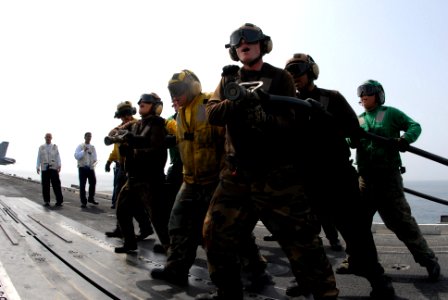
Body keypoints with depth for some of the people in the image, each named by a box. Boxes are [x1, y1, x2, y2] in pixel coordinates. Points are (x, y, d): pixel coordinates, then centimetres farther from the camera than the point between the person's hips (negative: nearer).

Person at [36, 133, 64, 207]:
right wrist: (37, 167, 0)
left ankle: (59, 201, -4)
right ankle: (46, 201, 10)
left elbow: (58, 156, 6)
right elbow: (38, 158, 11)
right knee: (45, 185, 0)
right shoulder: (41, 147, 15)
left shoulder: (55, 147, 13)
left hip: (53, 168, -1)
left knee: (56, 185, -7)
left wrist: (59, 165, -8)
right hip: (44, 168, 1)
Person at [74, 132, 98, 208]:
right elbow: (76, 156, -10)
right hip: (82, 168, -3)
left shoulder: (92, 147, 11)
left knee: (93, 183, 6)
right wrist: (84, 151, -21)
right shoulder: (80, 146, 1)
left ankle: (91, 198, 24)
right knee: (82, 185, -2)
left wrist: (94, 164, -6)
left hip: (91, 168, 3)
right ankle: (83, 202, 5)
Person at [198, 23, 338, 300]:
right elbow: (212, 114, -4)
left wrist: (264, 118, -31)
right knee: (217, 235, 9)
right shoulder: (228, 80, 12)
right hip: (237, 175, 5)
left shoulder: (280, 78, -1)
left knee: (302, 244, -5)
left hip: (278, 176, -4)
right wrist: (241, 102, -22)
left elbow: (290, 124, -11)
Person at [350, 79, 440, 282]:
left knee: (401, 221, -5)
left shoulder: (391, 113, 4)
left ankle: (428, 261, 8)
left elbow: (415, 126, 0)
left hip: (388, 176, -4)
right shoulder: (358, 120, 15)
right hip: (365, 178, 5)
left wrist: (404, 139, -21)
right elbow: (350, 141, 6)